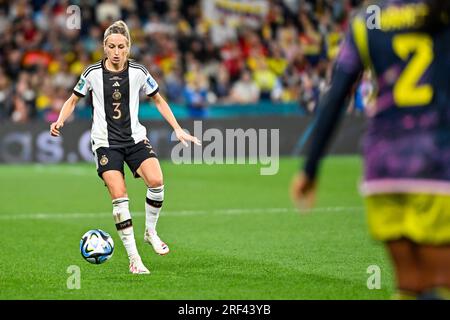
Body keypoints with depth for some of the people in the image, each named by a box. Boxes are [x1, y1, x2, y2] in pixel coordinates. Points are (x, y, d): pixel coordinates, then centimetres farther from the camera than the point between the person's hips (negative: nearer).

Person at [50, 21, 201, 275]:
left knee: (156, 181, -23)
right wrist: (60, 121, -11)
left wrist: (178, 130, 8)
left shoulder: (138, 72, -2)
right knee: (120, 198, -13)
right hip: (106, 143, -1)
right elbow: (73, 100, 8)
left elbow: (159, 100, 12)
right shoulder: (93, 73, -5)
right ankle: (134, 259, -7)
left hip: (135, 138, 1)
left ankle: (151, 231, 4)